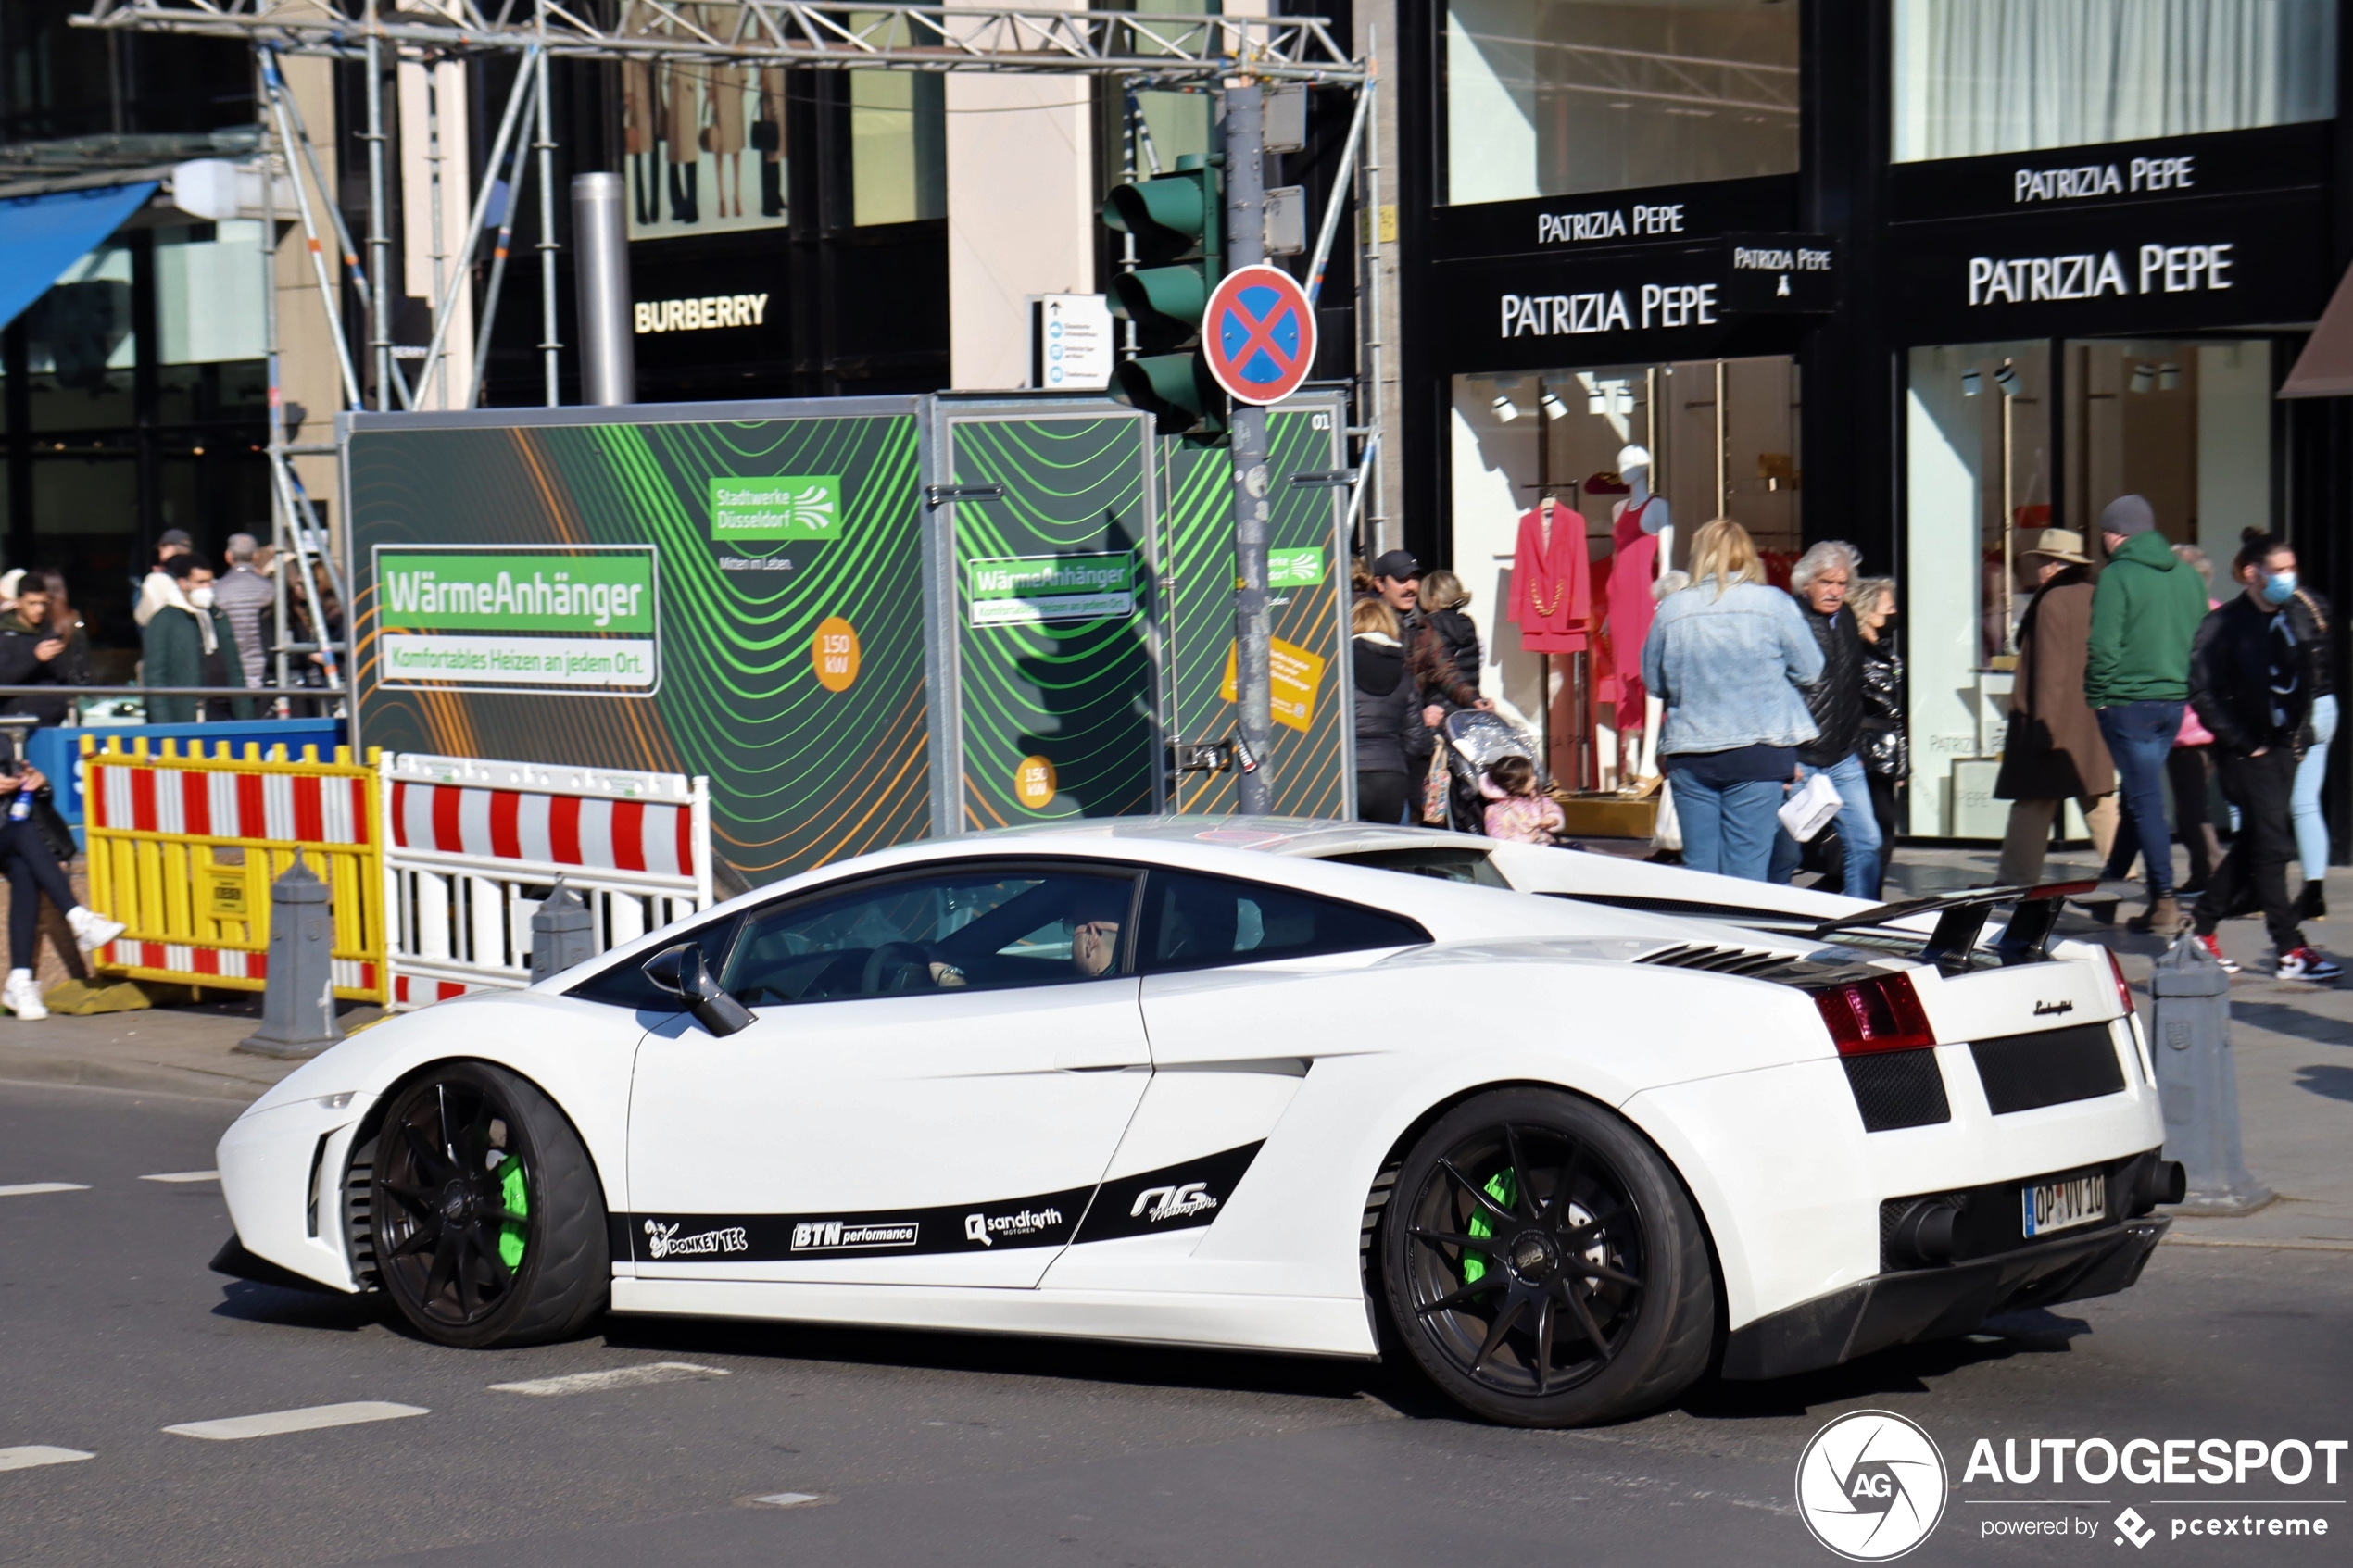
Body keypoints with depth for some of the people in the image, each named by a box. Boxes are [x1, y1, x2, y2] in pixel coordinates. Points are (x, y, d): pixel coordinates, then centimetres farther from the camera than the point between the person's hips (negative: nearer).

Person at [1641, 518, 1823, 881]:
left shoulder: (1671, 608, -2)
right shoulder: (1774, 603, -5)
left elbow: (1652, 681, 8)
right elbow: (1809, 671, 3)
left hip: (1689, 755, 1)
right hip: (1758, 753, -1)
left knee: (1698, 867, 7)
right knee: (1747, 868, 1)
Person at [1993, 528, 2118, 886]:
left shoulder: (2052, 602, -14)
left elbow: (2049, 671, -18)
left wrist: (2043, 725, -17)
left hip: (2058, 723, -8)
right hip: (2095, 725, 8)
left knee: (2032, 805, -4)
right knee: (2100, 804, 12)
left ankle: (2015, 881, -3)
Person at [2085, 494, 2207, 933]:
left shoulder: (2116, 576, -12)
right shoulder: (2185, 574, 8)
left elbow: (2104, 646, -17)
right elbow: (2202, 637, 14)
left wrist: (2096, 695, -5)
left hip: (2128, 703, -7)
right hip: (2174, 700, 7)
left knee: (2146, 799, -4)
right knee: (2138, 793, 17)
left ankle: (2164, 902, -7)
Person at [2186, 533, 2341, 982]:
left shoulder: (2292, 620, 11)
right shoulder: (2225, 624, -10)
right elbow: (2204, 692, -13)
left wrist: (2300, 734, 8)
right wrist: (2242, 742, -15)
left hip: (2283, 747, 7)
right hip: (2246, 751, -7)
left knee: (2254, 843, 11)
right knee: (2273, 843, -9)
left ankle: (2202, 924, 25)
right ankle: (2290, 952, -7)